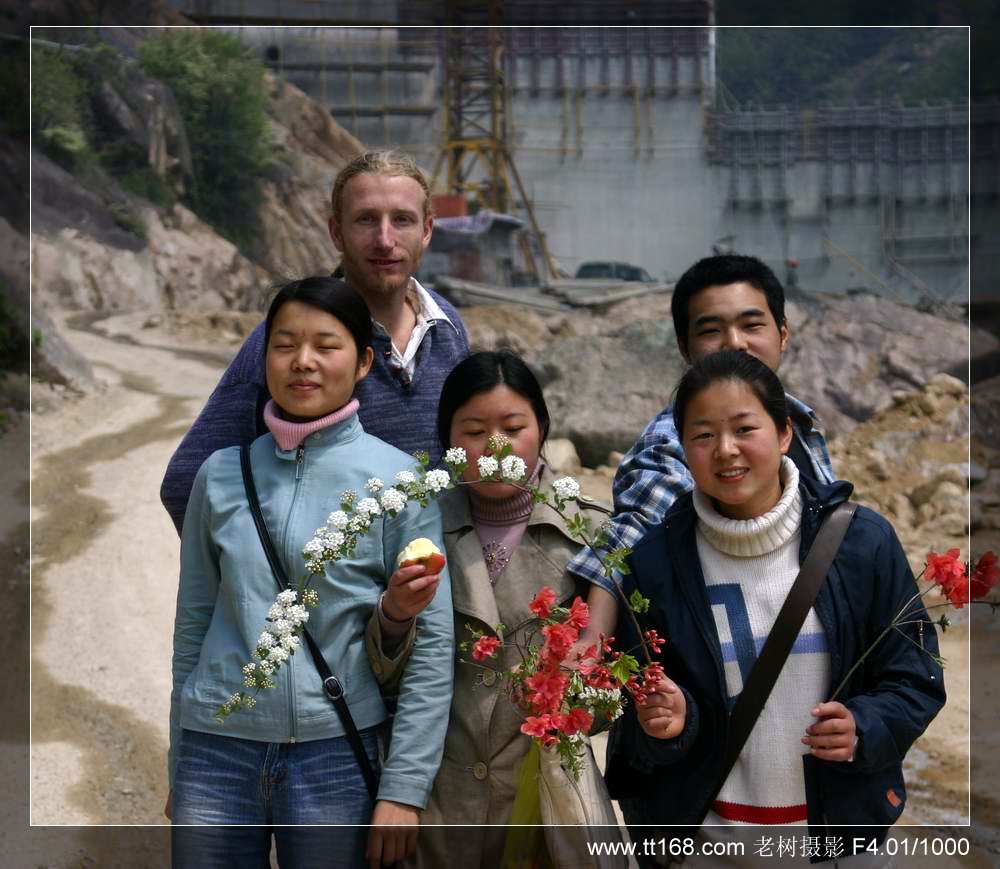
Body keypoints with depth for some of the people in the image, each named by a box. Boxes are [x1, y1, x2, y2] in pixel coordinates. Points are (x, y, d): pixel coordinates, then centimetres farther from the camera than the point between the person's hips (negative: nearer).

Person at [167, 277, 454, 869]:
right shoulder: (222, 472, 5)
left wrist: (405, 788, -10)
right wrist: (179, 772, 11)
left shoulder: (399, 480, -3)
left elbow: (431, 643, -5)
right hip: (217, 751, 2)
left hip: (338, 754, -2)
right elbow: (193, 624, 11)